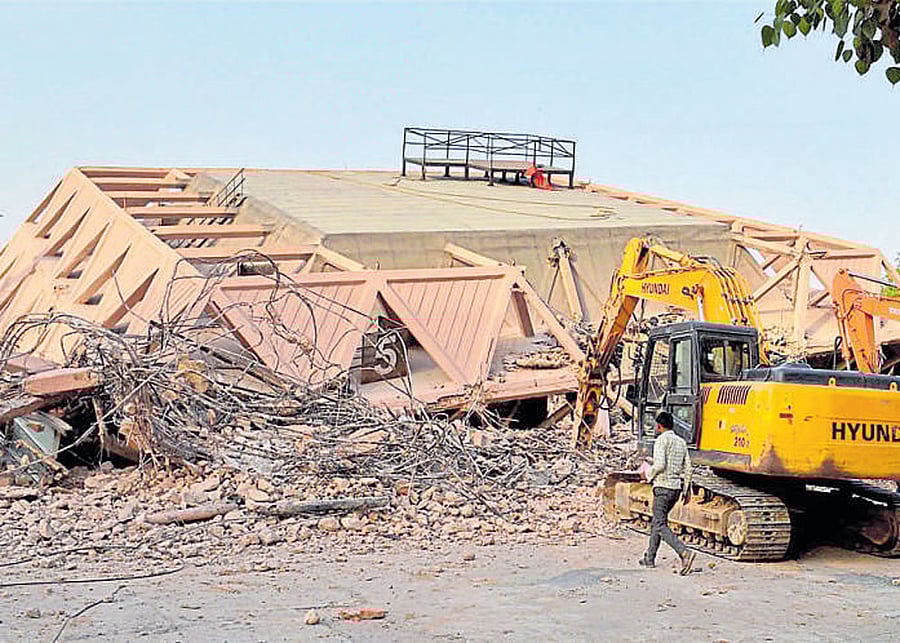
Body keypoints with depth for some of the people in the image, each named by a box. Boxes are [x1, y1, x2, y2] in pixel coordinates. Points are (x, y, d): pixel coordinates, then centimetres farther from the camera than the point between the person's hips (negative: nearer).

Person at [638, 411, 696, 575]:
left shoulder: (661, 440, -10)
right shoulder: (681, 442, 14)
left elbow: (659, 465, -20)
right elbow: (687, 467, 12)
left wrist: (649, 475, -2)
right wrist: (686, 489, 15)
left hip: (663, 487, -8)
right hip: (676, 487, 8)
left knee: (661, 526, -10)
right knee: (656, 522, 19)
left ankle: (684, 553, -27)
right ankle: (649, 558, 24)